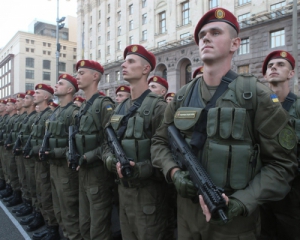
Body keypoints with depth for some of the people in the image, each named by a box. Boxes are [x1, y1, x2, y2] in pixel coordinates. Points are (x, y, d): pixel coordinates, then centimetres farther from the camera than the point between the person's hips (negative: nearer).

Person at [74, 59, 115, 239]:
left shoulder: (105, 105, -12)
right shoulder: (83, 107, 13)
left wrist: (87, 157, -19)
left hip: (98, 172, -8)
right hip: (83, 171, 9)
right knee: (84, 225, 20)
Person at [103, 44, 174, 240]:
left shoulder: (158, 107, -12)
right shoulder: (120, 109, 10)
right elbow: (109, 144, 12)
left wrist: (141, 169, -27)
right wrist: (111, 161, -8)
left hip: (149, 192, -7)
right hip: (124, 189, 7)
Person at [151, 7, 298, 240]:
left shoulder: (257, 95, -10)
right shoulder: (182, 96, 1)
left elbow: (283, 162, -9)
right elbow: (159, 142, 7)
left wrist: (241, 202, -19)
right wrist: (174, 172, -11)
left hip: (234, 219, -3)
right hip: (186, 210, 4)